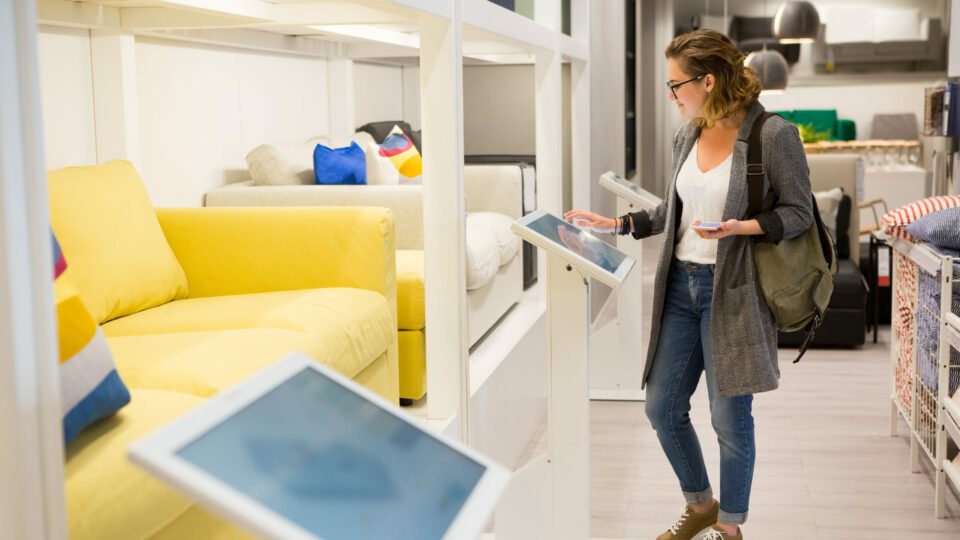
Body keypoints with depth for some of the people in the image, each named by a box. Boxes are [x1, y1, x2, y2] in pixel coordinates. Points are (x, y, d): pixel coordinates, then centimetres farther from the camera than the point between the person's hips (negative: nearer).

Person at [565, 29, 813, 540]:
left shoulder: (773, 135, -12)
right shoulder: (688, 135, 7)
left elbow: (798, 212, -8)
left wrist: (740, 227, -23)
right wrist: (617, 225, 10)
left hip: (731, 291, -6)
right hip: (680, 285, 7)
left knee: (730, 418, 3)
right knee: (662, 407, 11)